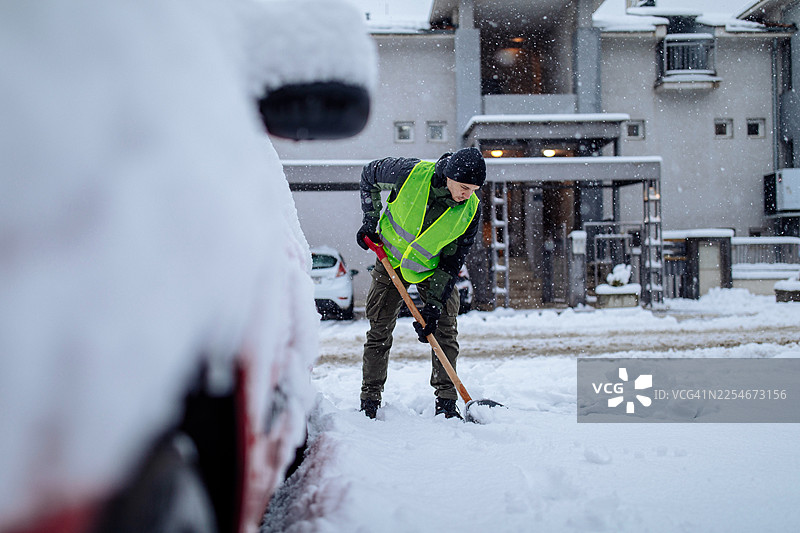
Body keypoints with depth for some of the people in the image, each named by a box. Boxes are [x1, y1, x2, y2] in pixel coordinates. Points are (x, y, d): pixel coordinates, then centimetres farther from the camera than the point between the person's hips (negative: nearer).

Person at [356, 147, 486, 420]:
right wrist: (370, 221, -8)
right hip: (391, 259, -1)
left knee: (445, 331, -7)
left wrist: (434, 305, -20)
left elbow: (453, 262, -16)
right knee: (379, 331, 1)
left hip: (434, 269, 1)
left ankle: (446, 402, 4)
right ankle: (369, 400, 13)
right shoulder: (410, 173, -28)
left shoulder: (471, 210, -23)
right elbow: (369, 175, -6)